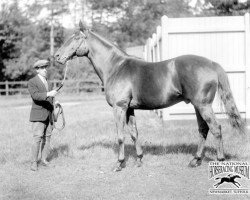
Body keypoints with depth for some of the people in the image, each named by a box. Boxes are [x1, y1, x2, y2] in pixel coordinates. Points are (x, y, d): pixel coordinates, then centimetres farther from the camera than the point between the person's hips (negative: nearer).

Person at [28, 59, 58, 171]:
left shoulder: (48, 83, 17)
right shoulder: (32, 82, -4)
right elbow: (35, 95, -21)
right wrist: (48, 94, -34)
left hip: (49, 116, 6)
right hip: (38, 116, -6)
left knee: (47, 138, 4)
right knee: (37, 138, -12)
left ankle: (44, 160, 10)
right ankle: (34, 162, -9)